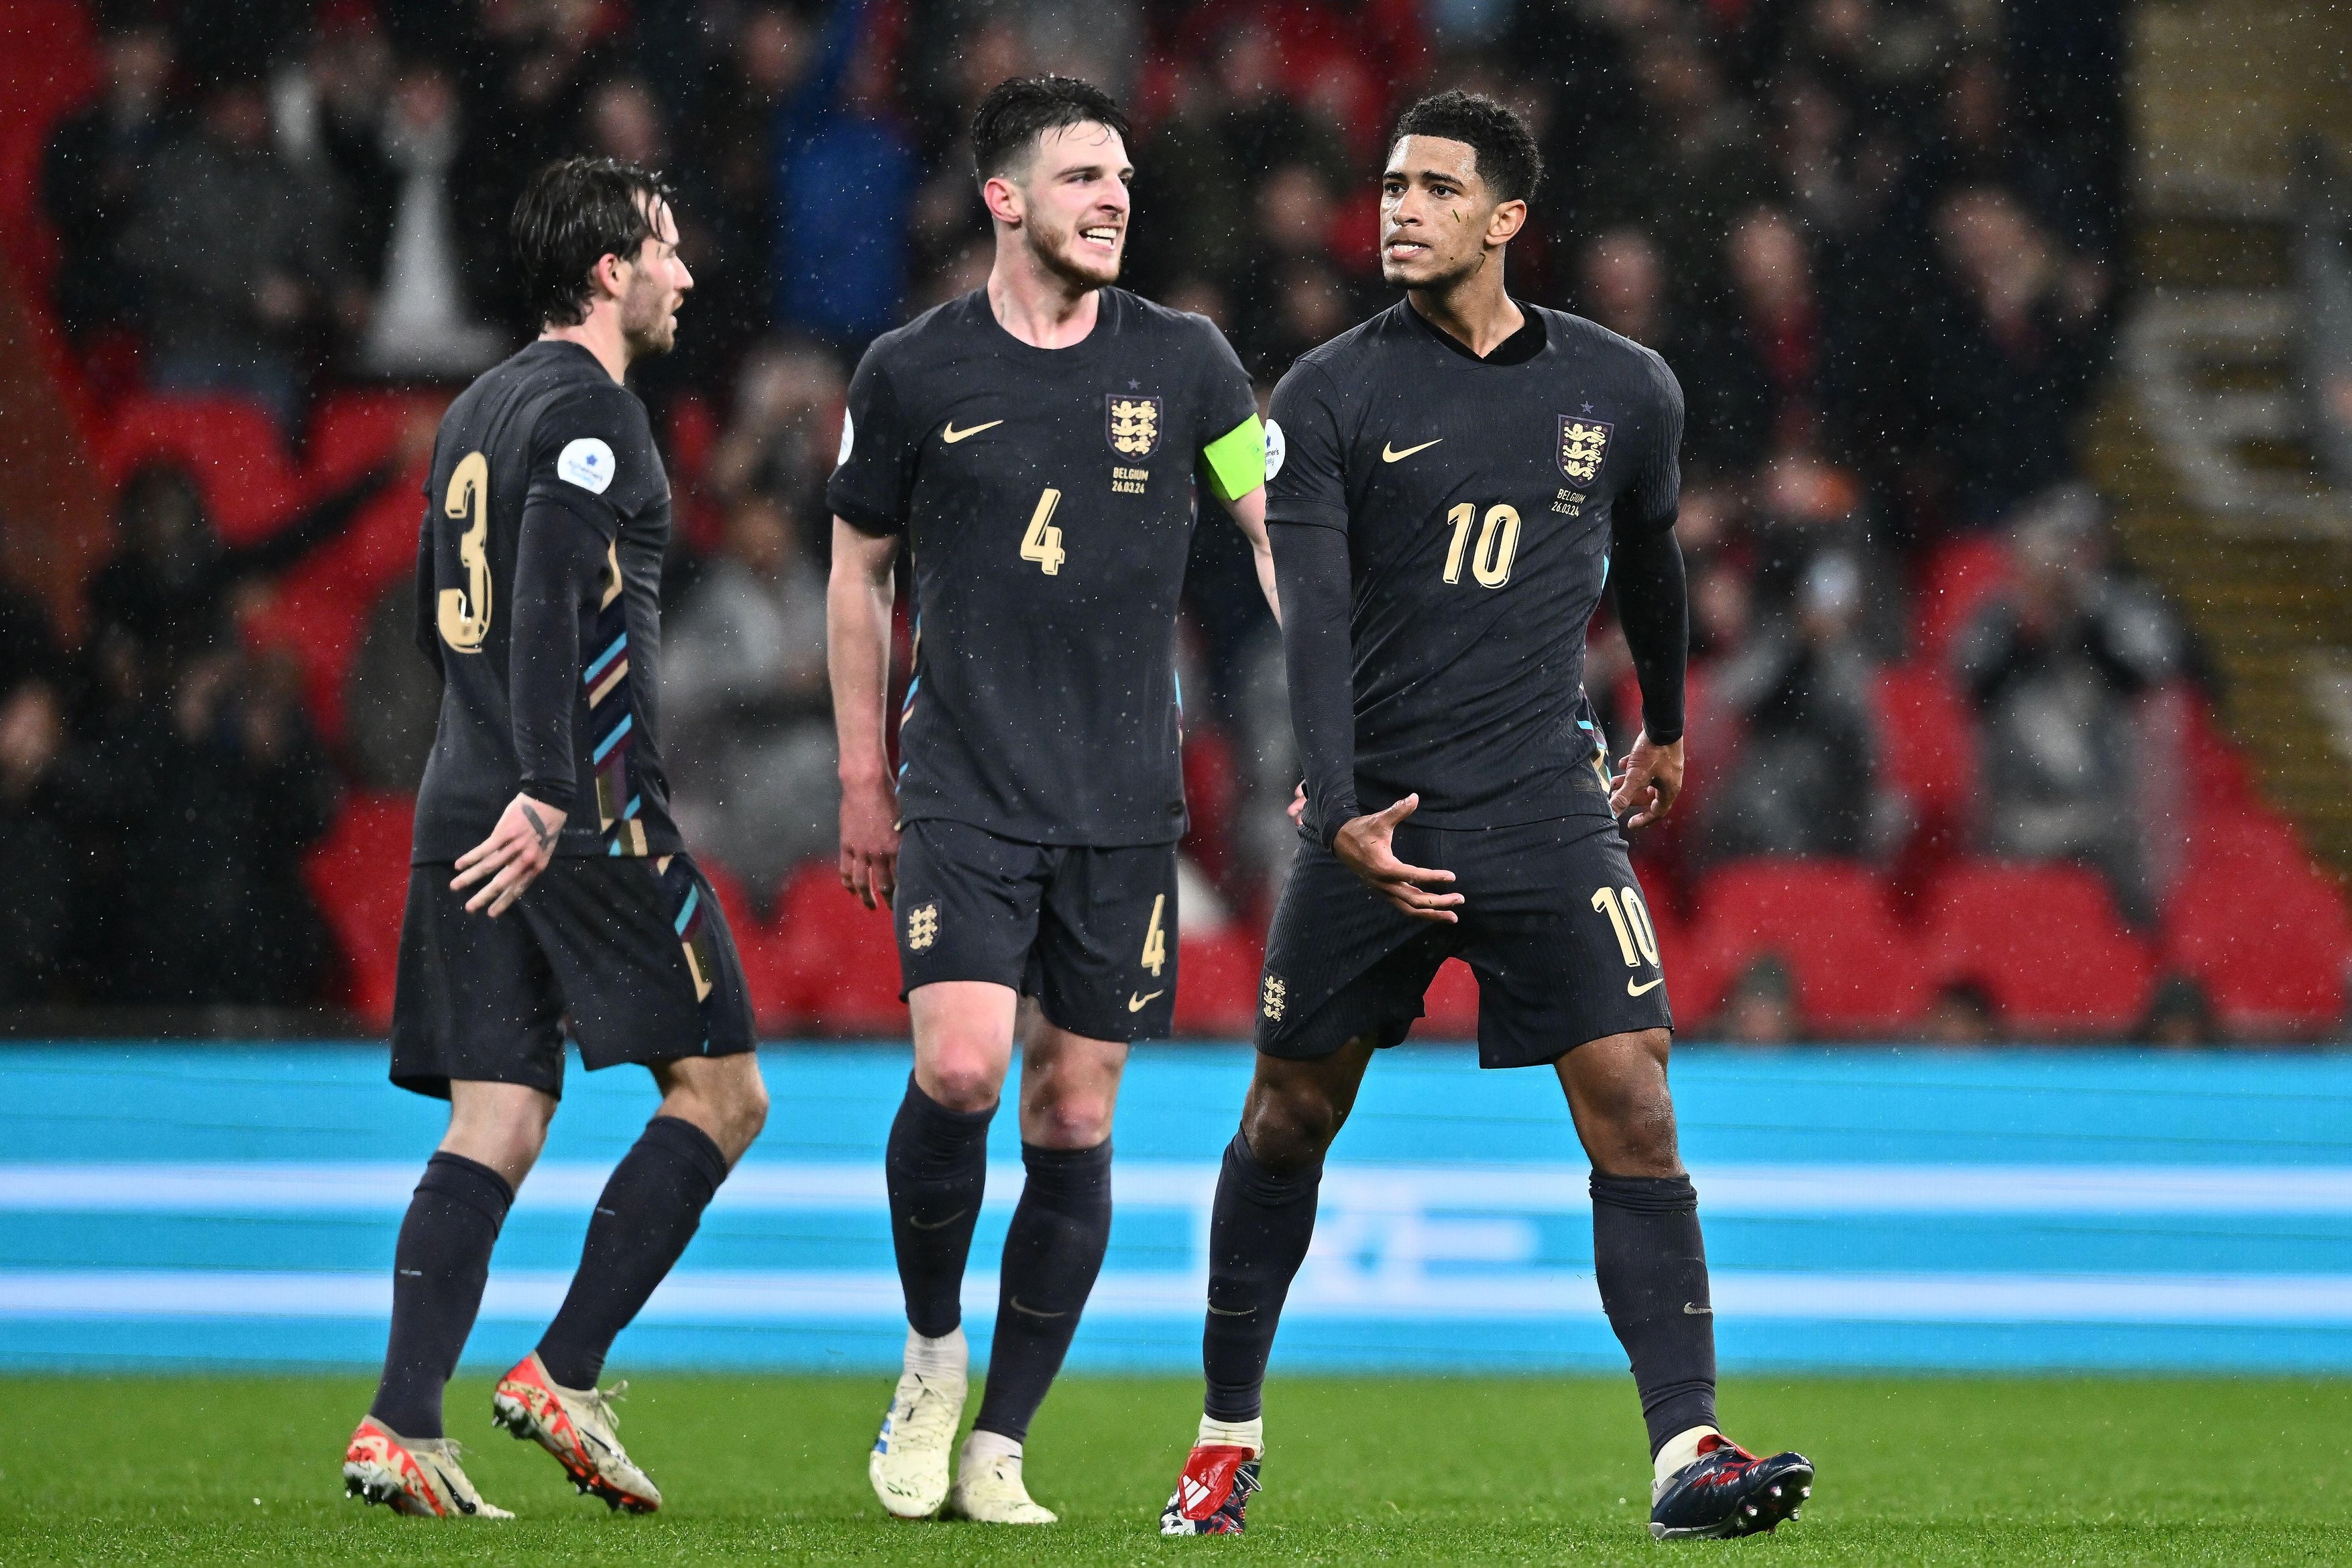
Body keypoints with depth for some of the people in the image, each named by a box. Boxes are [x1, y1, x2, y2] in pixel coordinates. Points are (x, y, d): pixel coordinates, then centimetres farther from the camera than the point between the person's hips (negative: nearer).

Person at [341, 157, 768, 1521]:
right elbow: (545, 599, -21)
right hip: (588, 817, -8)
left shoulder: (477, 412, 19)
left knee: (496, 1127, 4)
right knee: (722, 1091, 1)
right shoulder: (590, 410, -8)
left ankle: (403, 1427, -10)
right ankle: (565, 1376, -7)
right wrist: (548, 788, -26)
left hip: (464, 814, 8)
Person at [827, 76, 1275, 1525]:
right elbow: (860, 568, 12)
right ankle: (932, 1350, 7)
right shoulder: (912, 373, 1)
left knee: (1075, 1121, 1)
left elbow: (1278, 530, 5)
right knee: (959, 1071, -20)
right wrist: (863, 780, 12)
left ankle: (1000, 1445, 11)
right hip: (965, 798, -2)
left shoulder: (1183, 362, 3)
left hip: (1126, 807, 2)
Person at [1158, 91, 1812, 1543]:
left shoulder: (1623, 389, 4)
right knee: (1289, 1119, 9)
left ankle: (1689, 1450, -14)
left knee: (1634, 1108, -12)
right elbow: (1313, 619, -11)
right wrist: (1344, 815, -23)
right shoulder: (1330, 398, -3)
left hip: (1547, 812, 0)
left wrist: (1667, 727, 36)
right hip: (1373, 823, 0)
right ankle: (1229, 1437, 25)